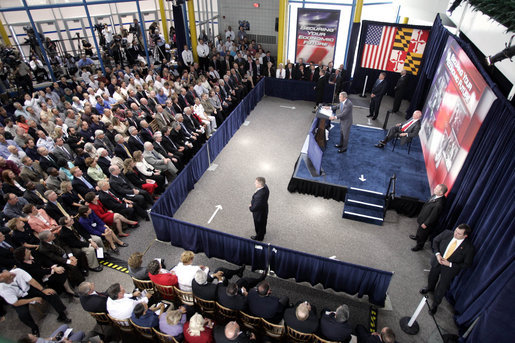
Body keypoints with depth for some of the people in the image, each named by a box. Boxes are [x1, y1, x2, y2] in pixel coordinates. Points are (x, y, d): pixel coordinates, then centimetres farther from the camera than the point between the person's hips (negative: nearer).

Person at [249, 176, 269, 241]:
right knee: (263, 222, 35)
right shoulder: (265, 187, -19)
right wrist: (252, 202, -6)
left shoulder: (259, 195, -46)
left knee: (259, 225, 23)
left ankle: (259, 237, 51)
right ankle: (263, 232, 64)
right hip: (264, 209, 7)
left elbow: (254, 208, -36)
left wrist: (250, 207, -16)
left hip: (259, 212, -7)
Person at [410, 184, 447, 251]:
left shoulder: (439, 204, -41)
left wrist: (426, 224, -15)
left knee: (422, 233, 19)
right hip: (423, 216, 8)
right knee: (419, 230, 34)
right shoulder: (435, 195, -15)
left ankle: (419, 246, 45)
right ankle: (417, 237, 63)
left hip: (426, 220, -8)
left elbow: (433, 216, -29)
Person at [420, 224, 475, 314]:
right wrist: (437, 254, -15)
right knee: (432, 277, 29)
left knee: (441, 288, 11)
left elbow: (467, 264, -15)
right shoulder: (447, 234, -21)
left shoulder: (468, 247, -27)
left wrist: (450, 264, -23)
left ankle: (435, 305, 38)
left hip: (449, 269, -3)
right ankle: (430, 288, 64)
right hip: (437, 262, 3)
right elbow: (435, 241, -2)